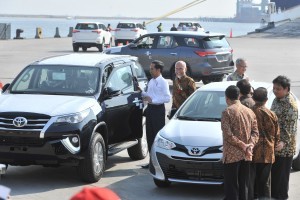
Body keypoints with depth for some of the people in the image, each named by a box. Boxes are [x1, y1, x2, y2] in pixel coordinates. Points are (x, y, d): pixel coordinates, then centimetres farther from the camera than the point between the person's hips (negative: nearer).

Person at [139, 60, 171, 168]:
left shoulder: (163, 82, -10)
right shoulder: (151, 82, 16)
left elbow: (167, 98, -17)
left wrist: (152, 100, -20)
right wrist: (142, 92, 7)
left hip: (158, 110, -8)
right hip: (150, 109, 8)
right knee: (149, 135, 11)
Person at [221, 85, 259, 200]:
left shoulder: (227, 112, -9)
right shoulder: (249, 112, 10)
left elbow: (228, 135, -16)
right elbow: (255, 132, 5)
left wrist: (243, 145, -12)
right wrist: (250, 145, -8)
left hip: (232, 155, -5)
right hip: (246, 156, 5)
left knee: (231, 186, -1)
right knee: (244, 185, 12)